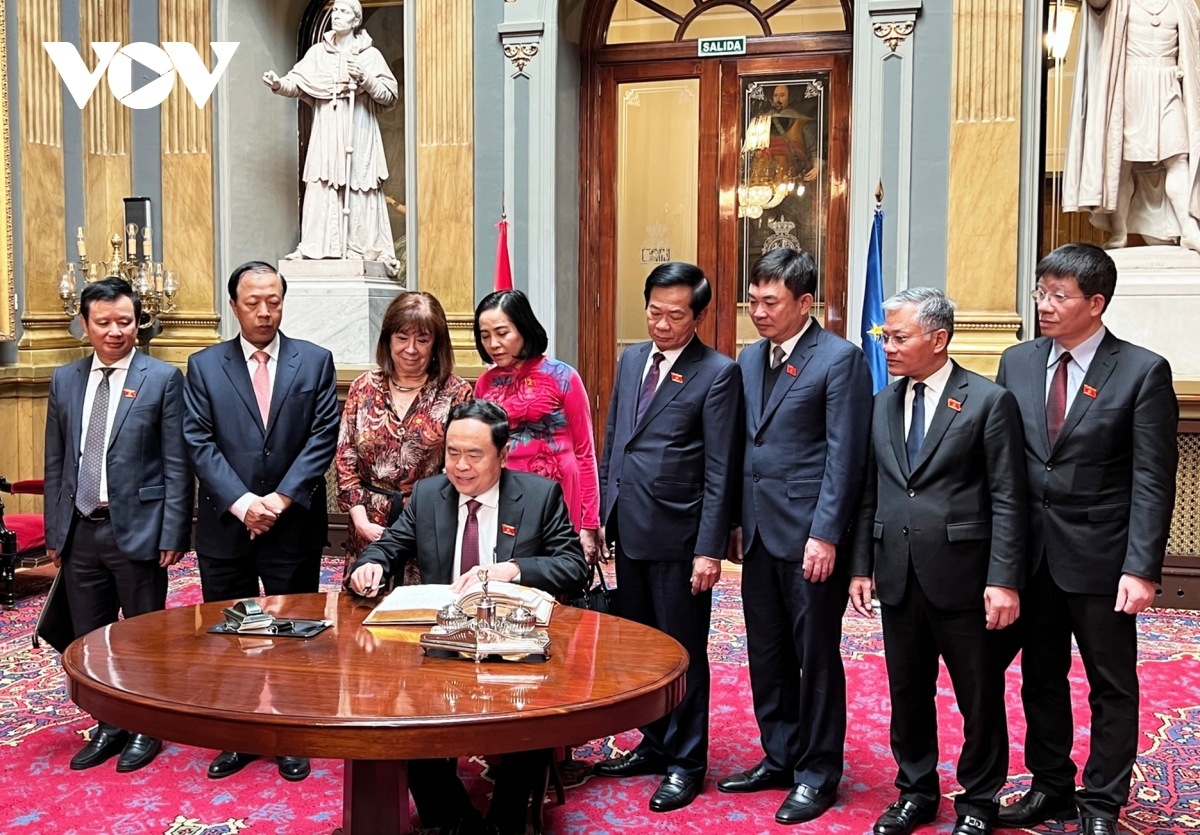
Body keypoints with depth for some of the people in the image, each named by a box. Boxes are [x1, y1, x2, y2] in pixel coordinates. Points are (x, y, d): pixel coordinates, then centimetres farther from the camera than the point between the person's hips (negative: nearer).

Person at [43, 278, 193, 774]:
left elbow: (177, 465, -8)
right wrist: (54, 532, 7)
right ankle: (109, 727, 29)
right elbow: (55, 464, 11)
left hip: (137, 528, -4)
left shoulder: (162, 379, -5)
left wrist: (173, 534, -12)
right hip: (80, 530, 5)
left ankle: (145, 729, 24)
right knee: (89, 638, 13)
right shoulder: (64, 381, 8)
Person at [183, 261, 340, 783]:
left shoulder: (315, 361, 4)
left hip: (295, 525, -1)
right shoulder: (204, 366, 5)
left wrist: (282, 498, -13)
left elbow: (323, 437, -3)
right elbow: (199, 443, -3)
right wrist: (242, 503, -14)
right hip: (225, 526, 1)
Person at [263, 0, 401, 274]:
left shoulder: (370, 55, 3)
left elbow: (391, 95, -2)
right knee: (321, 191, -3)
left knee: (361, 193, -4)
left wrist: (365, 79, -15)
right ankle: (316, 249, -2)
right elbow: (297, 85, 2)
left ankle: (367, 250, -2)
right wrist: (278, 84, -17)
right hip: (326, 136, 2)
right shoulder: (318, 52, 11)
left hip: (359, 136, -2)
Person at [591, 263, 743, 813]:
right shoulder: (631, 360, 11)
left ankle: (686, 762, 19)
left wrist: (710, 549, -15)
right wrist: (601, 515, 11)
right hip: (629, 530, 6)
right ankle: (654, 745, 32)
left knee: (684, 649, 5)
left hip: (678, 537, -6)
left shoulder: (718, 373, -10)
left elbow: (720, 471, -12)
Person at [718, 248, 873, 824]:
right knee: (766, 656, 14)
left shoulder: (839, 359, -9)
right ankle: (779, 758, 29)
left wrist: (825, 535, -17)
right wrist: (736, 522, 11)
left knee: (816, 657, 5)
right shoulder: (749, 360, 12)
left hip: (810, 536, -7)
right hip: (759, 533, 7)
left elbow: (845, 456, -13)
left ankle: (818, 773, 18)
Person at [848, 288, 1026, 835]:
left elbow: (1007, 500, -9)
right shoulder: (882, 404, 10)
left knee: (980, 697, 8)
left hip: (963, 576, -5)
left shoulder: (990, 401, -6)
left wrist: (1004, 580, -14)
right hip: (898, 577, 5)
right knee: (907, 693, 15)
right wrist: (861, 566, 7)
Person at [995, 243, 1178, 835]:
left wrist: (1141, 568, -17)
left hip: (1099, 557, -4)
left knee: (1112, 685, 9)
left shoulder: (1143, 372, -8)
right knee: (1041, 677, 16)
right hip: (1030, 553, 4)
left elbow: (1153, 482, -11)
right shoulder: (1017, 363, 4)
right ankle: (1050, 787, 32)